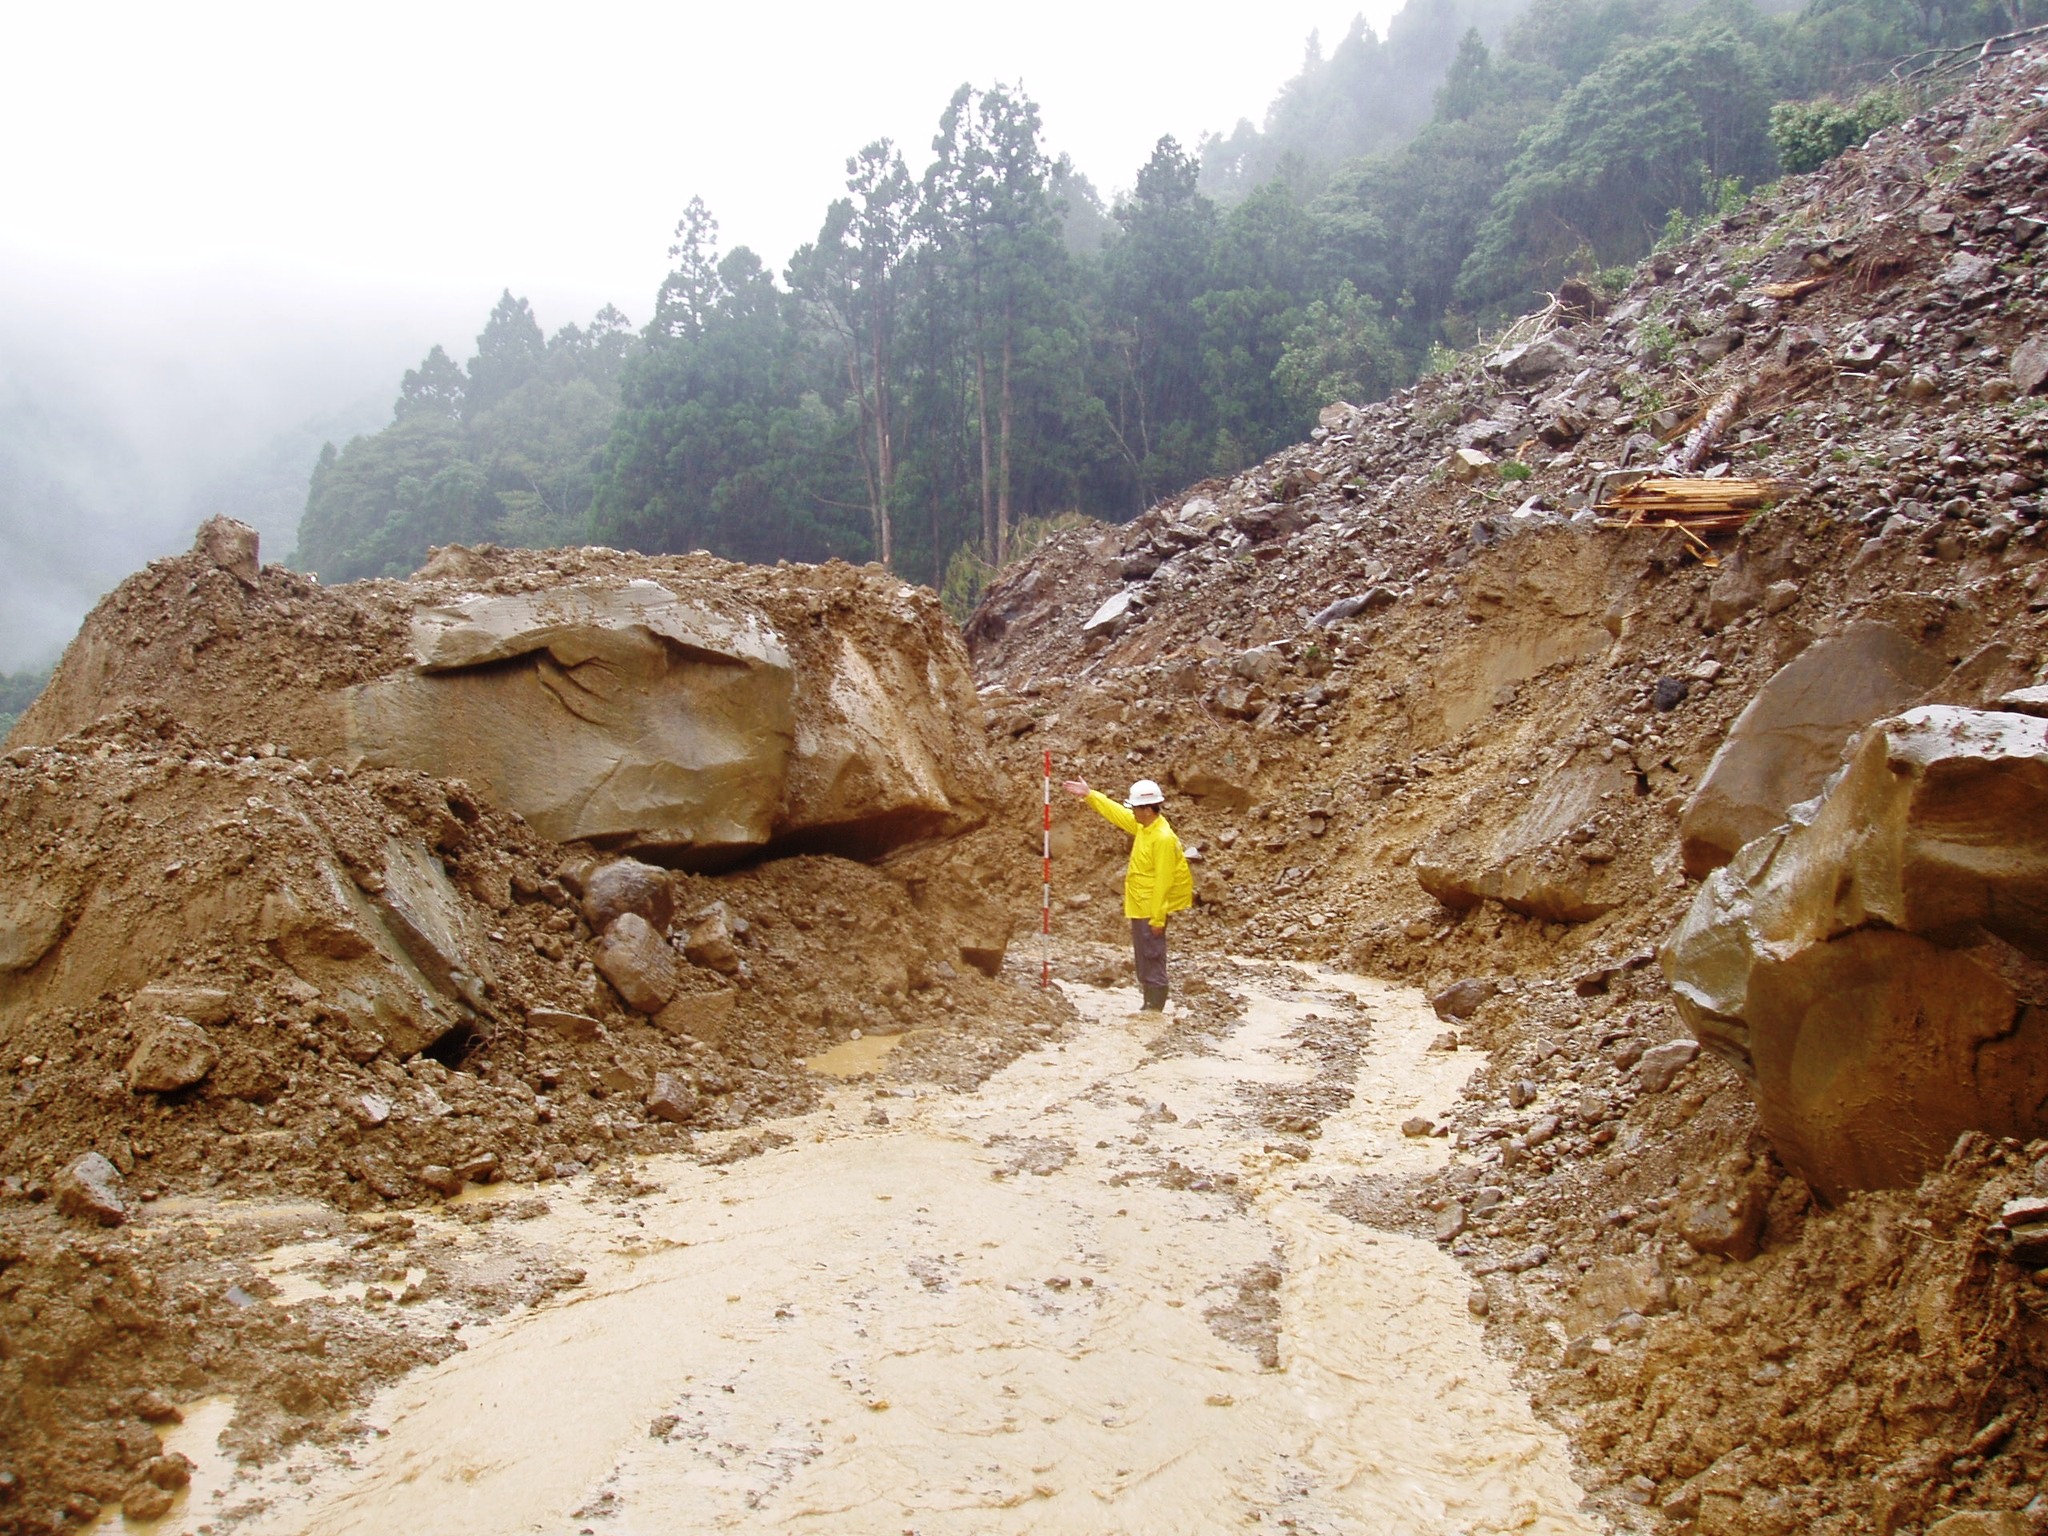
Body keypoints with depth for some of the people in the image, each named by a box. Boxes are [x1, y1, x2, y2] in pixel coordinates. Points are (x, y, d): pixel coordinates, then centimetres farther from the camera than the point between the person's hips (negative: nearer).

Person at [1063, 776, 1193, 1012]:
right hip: (1139, 907, 10)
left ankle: (1155, 1008, 3)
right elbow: (1116, 812, 20)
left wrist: (1157, 918, -22)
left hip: (1150, 910, -10)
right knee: (1144, 957, 15)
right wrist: (1089, 795, 18)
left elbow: (1163, 882, -23)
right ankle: (1150, 1005, 24)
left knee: (1152, 958, -3)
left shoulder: (1163, 838, -22)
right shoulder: (1143, 826, 5)